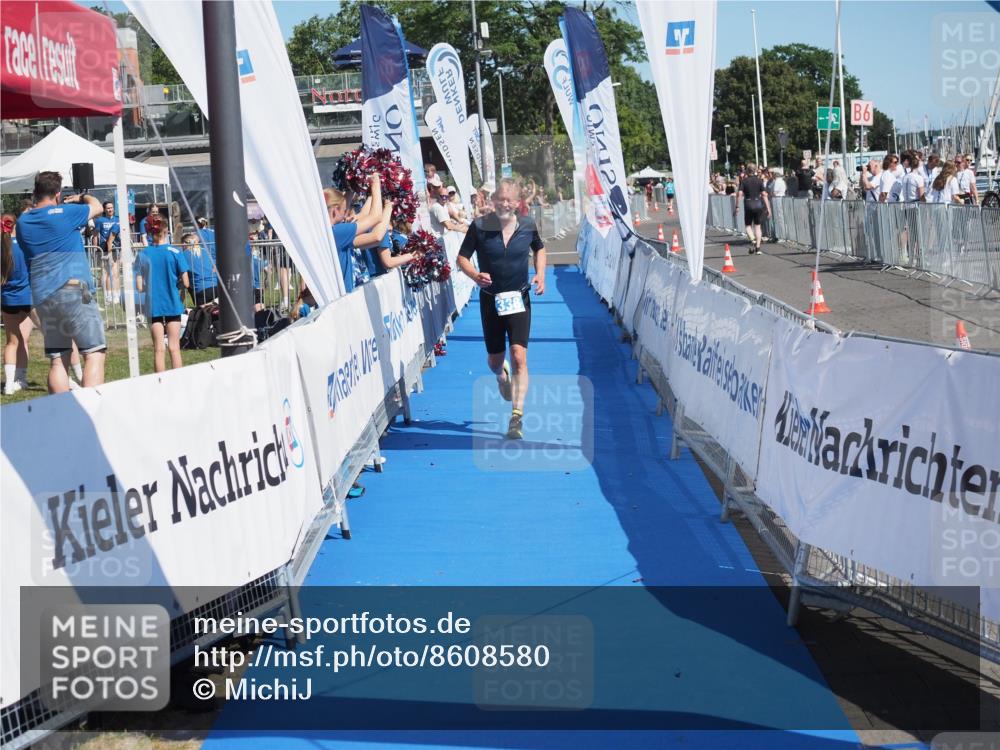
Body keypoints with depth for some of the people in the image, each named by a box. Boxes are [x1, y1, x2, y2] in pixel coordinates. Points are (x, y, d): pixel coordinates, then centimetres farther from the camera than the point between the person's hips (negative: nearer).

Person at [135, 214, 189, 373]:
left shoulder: (143, 255, -3)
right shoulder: (175, 252, -7)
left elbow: (140, 287, -4)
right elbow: (186, 283, -9)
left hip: (154, 306, 1)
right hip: (173, 304, -1)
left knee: (158, 349, 6)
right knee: (174, 348, 4)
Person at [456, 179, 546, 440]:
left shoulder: (527, 225, -2)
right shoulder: (479, 227, -8)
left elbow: (539, 249, 18)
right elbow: (462, 257, -2)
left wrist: (540, 274, 1)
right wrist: (475, 275, -23)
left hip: (519, 299, 0)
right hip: (491, 299, 1)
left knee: (519, 357, -16)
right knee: (494, 361, 11)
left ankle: (517, 416, -16)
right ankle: (502, 374, 51)